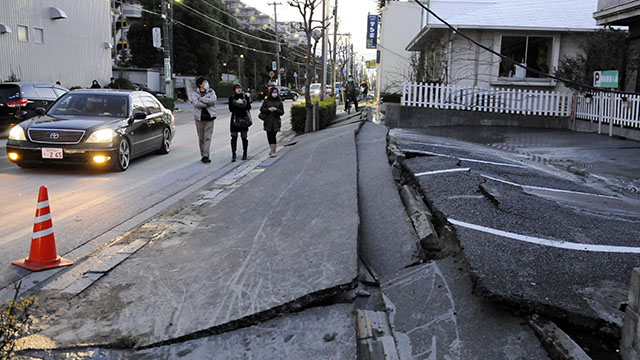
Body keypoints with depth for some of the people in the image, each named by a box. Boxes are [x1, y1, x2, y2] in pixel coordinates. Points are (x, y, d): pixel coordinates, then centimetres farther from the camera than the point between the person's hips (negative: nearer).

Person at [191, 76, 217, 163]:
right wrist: (207, 104, -12)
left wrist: (201, 98, -12)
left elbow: (213, 100, -13)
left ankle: (206, 156, -11)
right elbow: (196, 103, -14)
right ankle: (203, 155, 16)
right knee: (201, 138, 6)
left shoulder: (211, 92, 7)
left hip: (209, 117, 0)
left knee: (208, 137, -8)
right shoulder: (194, 92, 3)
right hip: (199, 117, 0)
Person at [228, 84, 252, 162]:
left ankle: (245, 153, 16)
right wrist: (237, 104, -17)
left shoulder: (245, 96, 5)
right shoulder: (231, 97, 5)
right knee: (234, 137, -5)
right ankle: (233, 154, -2)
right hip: (235, 118, 0)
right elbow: (231, 109, -4)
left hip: (244, 118, 0)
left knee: (244, 137, 3)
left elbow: (249, 107, -1)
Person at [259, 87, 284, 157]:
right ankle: (271, 149, 27)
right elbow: (262, 109, 3)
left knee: (273, 136, -11)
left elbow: (282, 112, 3)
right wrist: (268, 109, -14)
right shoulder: (266, 101, 7)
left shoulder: (279, 102, 6)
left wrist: (276, 109, -15)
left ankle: (273, 152, -9)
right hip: (268, 121, 2)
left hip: (275, 121, -2)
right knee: (269, 136, 6)